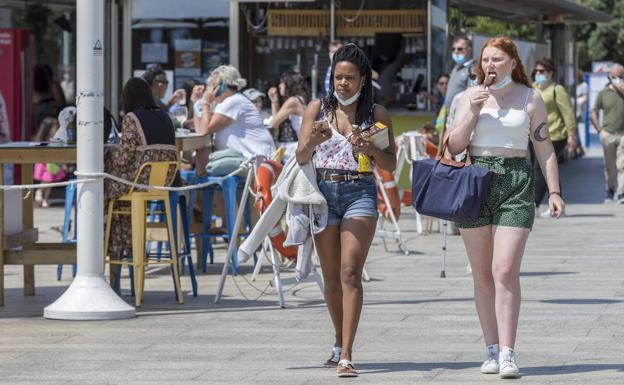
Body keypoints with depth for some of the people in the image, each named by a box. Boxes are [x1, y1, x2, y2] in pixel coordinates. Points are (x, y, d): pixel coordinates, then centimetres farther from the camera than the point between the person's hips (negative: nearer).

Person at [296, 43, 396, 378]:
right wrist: (313, 141, -20)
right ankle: (340, 341, 29)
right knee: (331, 278, 8)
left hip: (360, 193, -2)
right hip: (323, 192, 2)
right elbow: (300, 157, 2)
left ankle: (346, 355, -19)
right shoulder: (317, 108, 7)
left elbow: (391, 164, 6)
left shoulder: (377, 114, 6)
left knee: (350, 273, -14)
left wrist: (371, 150, -14)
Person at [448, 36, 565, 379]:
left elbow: (544, 149, 9)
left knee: (506, 272, -13)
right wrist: (473, 112, -8)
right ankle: (491, 350, 12)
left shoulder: (530, 99, 6)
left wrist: (554, 192, 1)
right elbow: (454, 147, 5)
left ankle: (507, 354, -15)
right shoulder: (470, 96, 9)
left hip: (516, 183, -2)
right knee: (482, 274, 4)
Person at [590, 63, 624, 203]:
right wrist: (600, 130, 1)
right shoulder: (603, 93, 4)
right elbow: (594, 113, 10)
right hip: (608, 134, 1)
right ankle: (610, 190, 27)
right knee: (609, 166, 10)